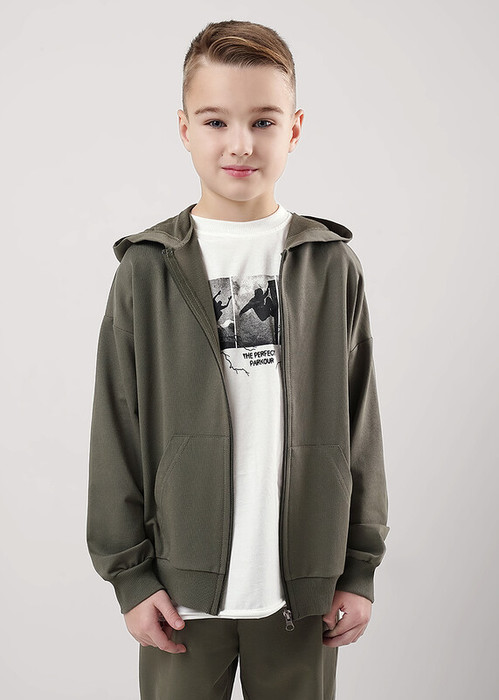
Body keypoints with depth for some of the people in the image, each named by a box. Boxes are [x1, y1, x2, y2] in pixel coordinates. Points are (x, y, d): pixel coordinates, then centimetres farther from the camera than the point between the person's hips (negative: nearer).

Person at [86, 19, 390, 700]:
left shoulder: (333, 266, -1)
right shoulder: (146, 271, -4)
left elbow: (360, 424, 2)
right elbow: (116, 434, -1)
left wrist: (361, 567, 3)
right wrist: (130, 572, -1)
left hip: (304, 586, 1)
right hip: (182, 585, 0)